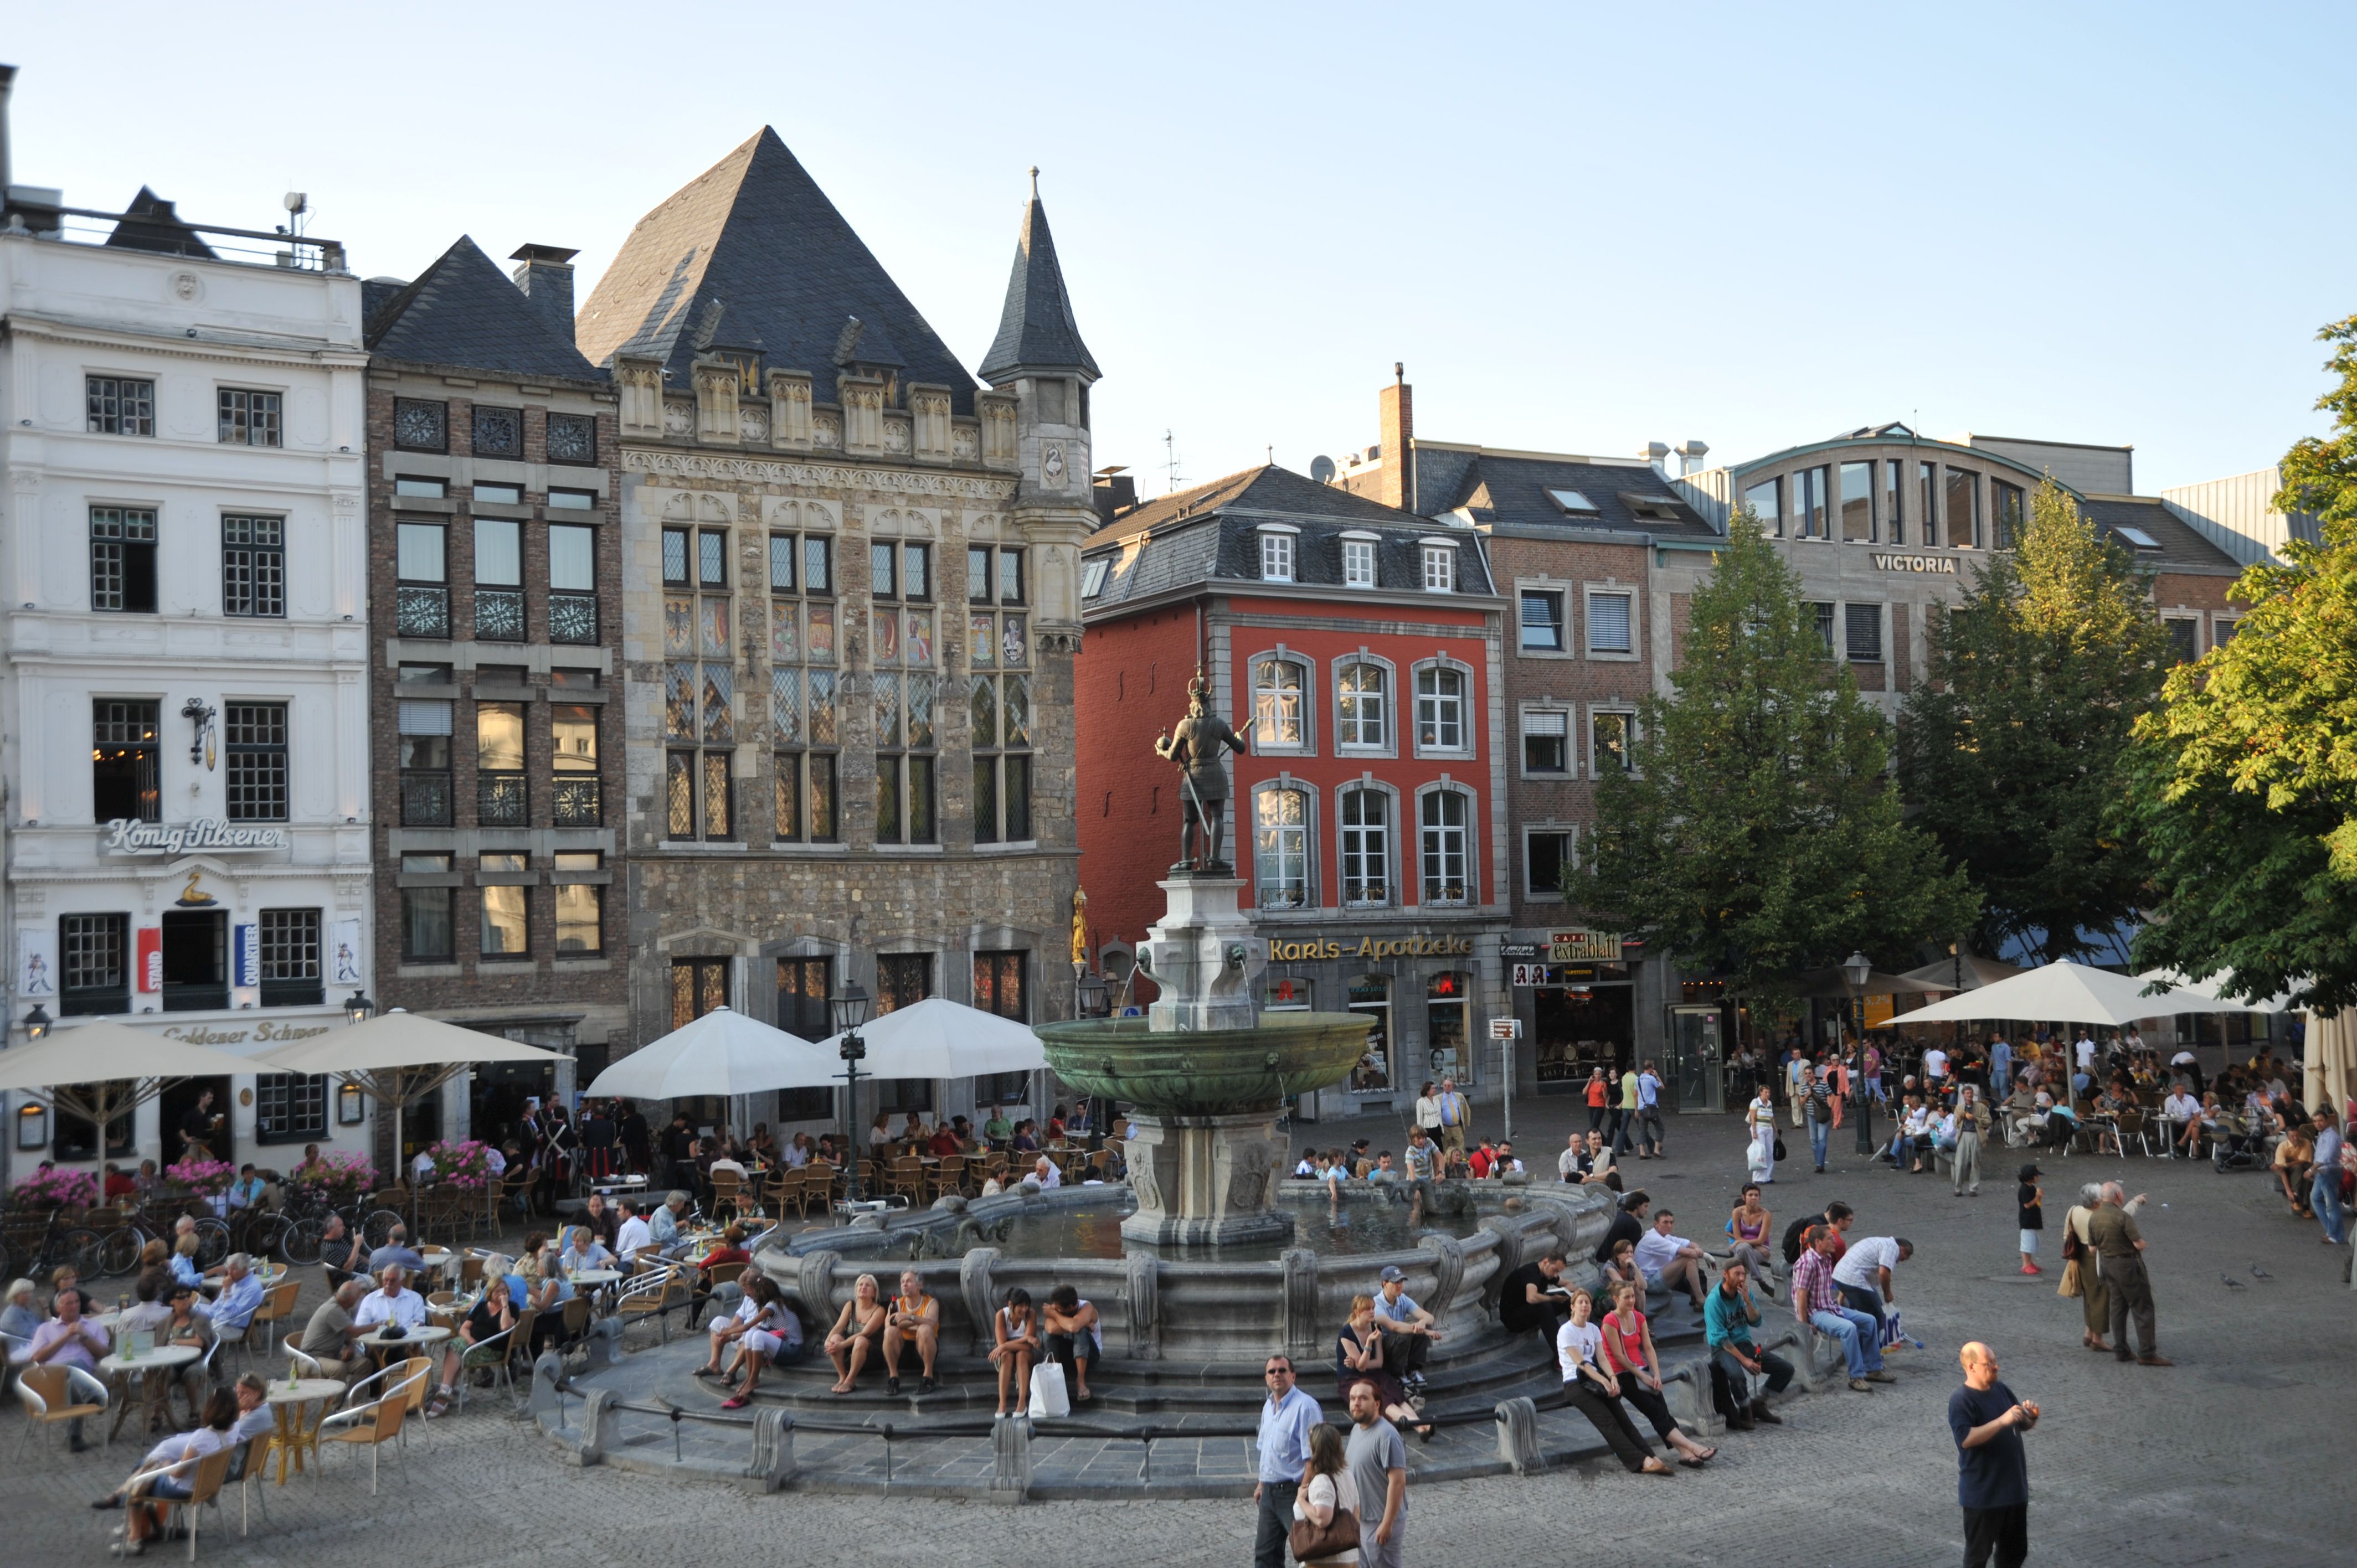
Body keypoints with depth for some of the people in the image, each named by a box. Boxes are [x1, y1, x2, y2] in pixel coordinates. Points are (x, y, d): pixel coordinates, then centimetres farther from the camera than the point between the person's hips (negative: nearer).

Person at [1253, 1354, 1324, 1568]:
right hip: (1269, 1492, 8)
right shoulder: (1268, 1406, 11)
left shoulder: (1305, 1406, -17)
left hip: (1293, 1492, -8)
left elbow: (1312, 1456, -20)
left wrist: (1304, 1494, -22)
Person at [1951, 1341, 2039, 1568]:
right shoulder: (1961, 1401, -18)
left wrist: (2031, 1416, -8)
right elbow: (1966, 1439, -29)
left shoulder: (2001, 1390, 6)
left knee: (2015, 1549, 19)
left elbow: (2023, 1425, 16)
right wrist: (2002, 1421, -32)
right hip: (1982, 1492, -7)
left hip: (2014, 1487, 7)